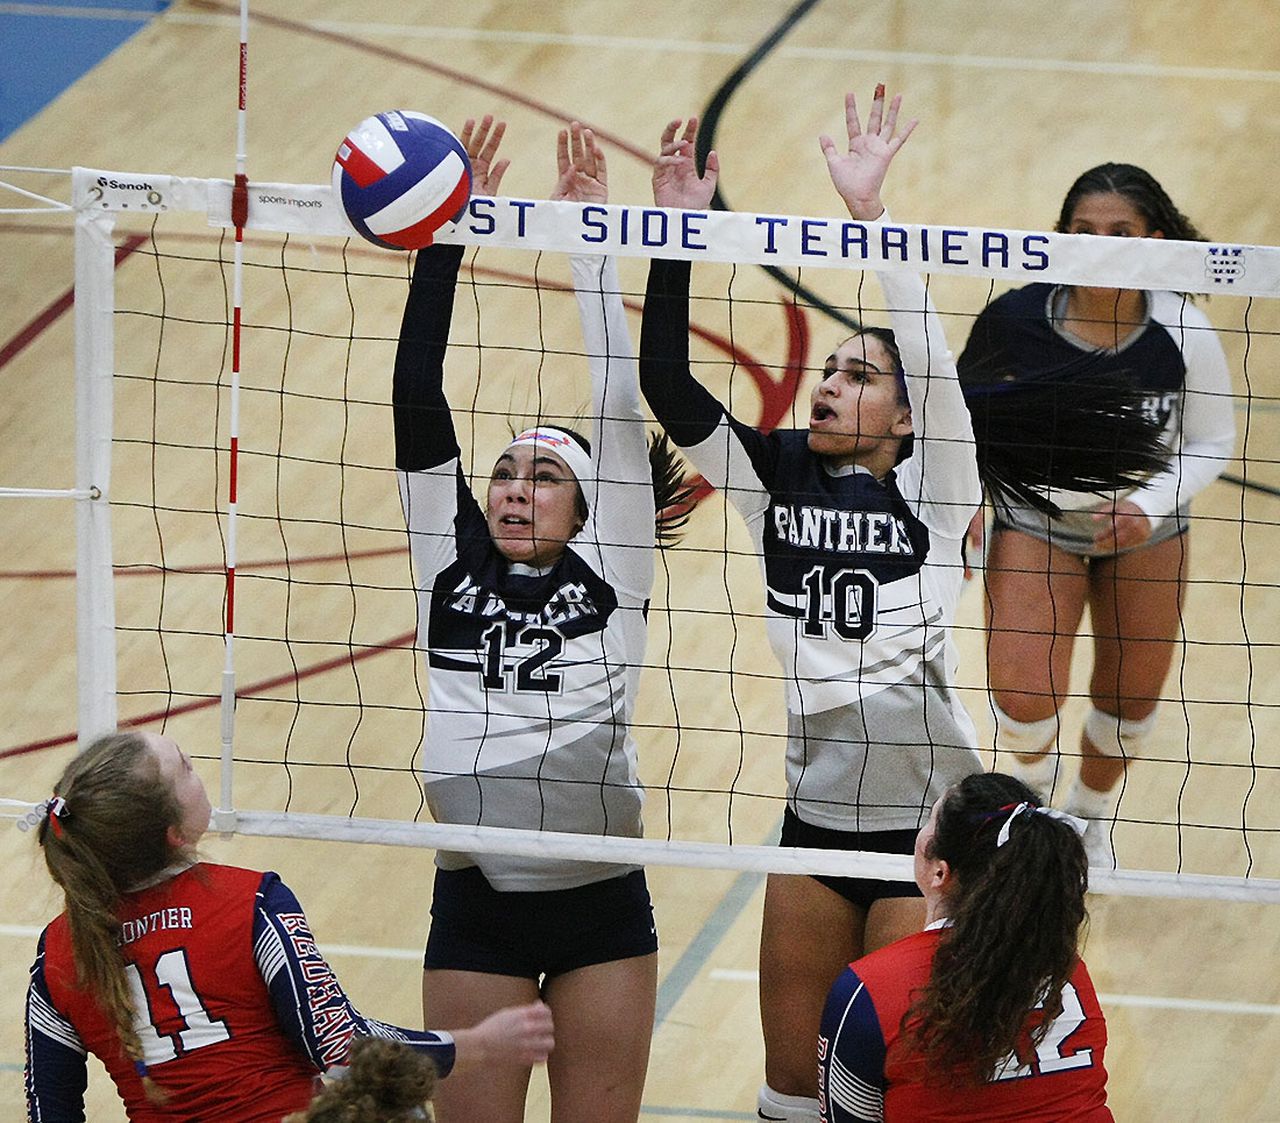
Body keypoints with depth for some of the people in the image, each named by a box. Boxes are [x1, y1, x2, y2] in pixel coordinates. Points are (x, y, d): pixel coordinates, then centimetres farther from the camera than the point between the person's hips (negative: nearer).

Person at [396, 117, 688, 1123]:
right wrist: (446, 237, -4)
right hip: (476, 909, 1)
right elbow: (417, 399, 0)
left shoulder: (609, 580, 2)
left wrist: (592, 241, -3)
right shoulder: (453, 571, 5)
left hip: (600, 907, -1)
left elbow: (621, 407, -3)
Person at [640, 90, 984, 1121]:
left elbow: (927, 359, -23)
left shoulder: (933, 491, -7)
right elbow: (670, 389, -6)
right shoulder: (780, 475, 3)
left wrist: (870, 212, -31)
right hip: (816, 812, 4)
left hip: (923, 822, -4)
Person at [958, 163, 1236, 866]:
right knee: (1023, 703, -15)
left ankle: (1091, 820, 45)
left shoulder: (1183, 334, -25)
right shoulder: (1016, 319, -25)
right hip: (1035, 522, -1)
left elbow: (1211, 442, -9)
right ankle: (1032, 788, 23)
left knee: (1129, 702, 13)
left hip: (1145, 522, 1)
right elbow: (963, 404, -4)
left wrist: (1148, 507, -24)